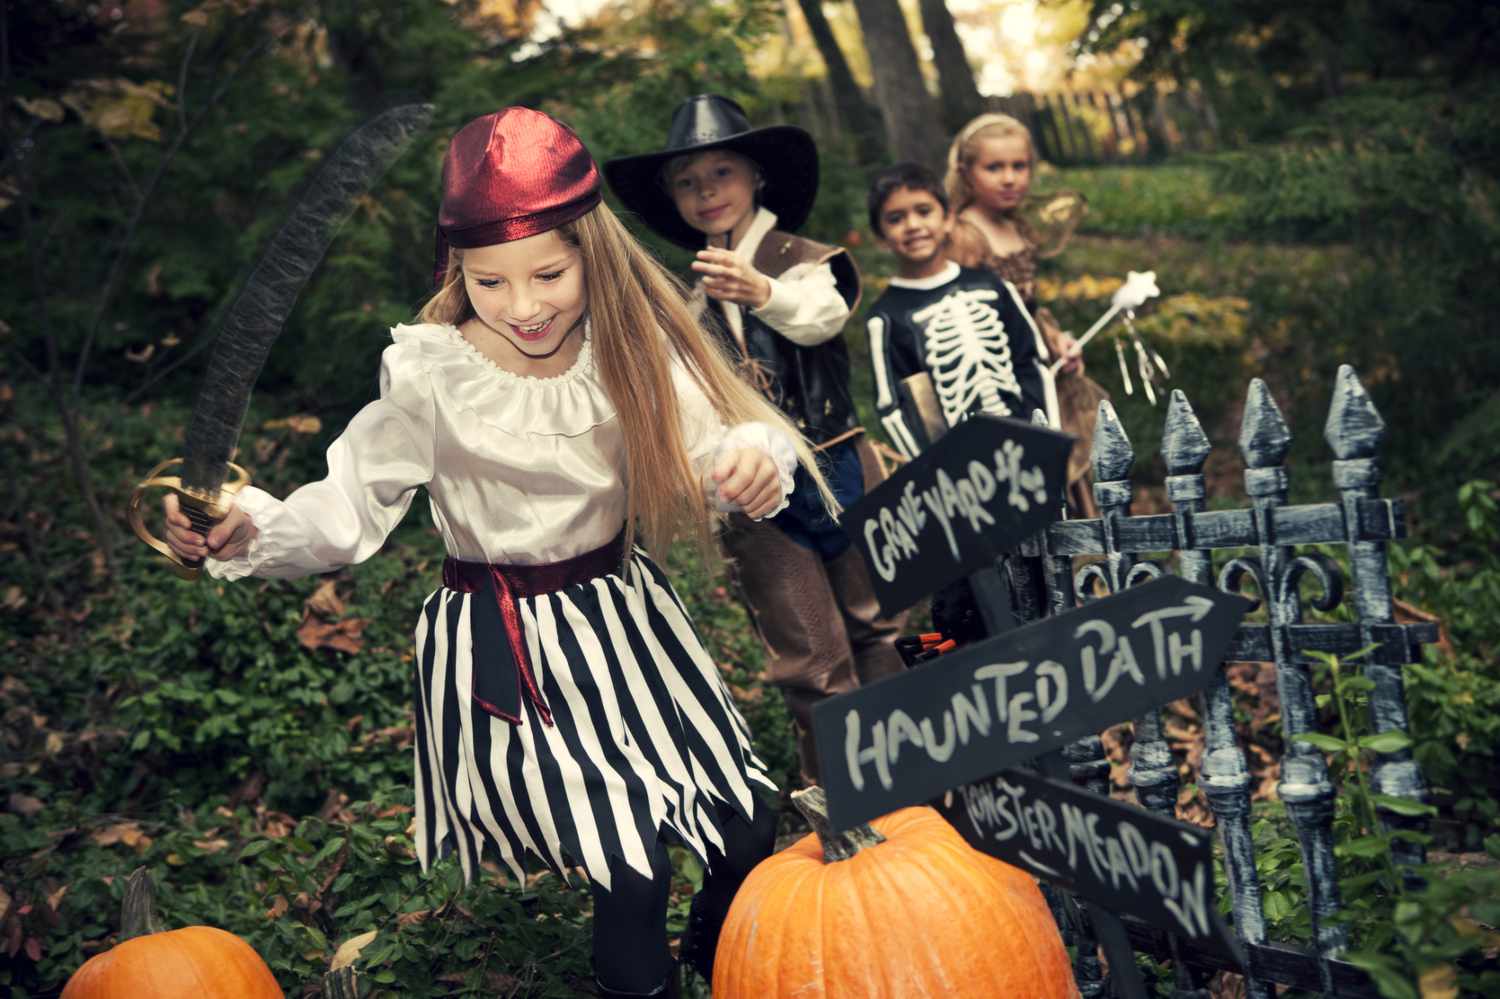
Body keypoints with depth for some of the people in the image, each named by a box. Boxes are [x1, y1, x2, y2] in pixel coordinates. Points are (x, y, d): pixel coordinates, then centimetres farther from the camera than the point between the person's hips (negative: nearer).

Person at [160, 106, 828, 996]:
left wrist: (756, 458, -33)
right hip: (501, 645, -4)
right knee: (633, 872, -11)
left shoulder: (631, 348, -6)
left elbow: (714, 435, -10)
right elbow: (350, 508, -12)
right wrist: (249, 532, -30)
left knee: (749, 831, 8)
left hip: (624, 613, 5)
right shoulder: (431, 377, -16)